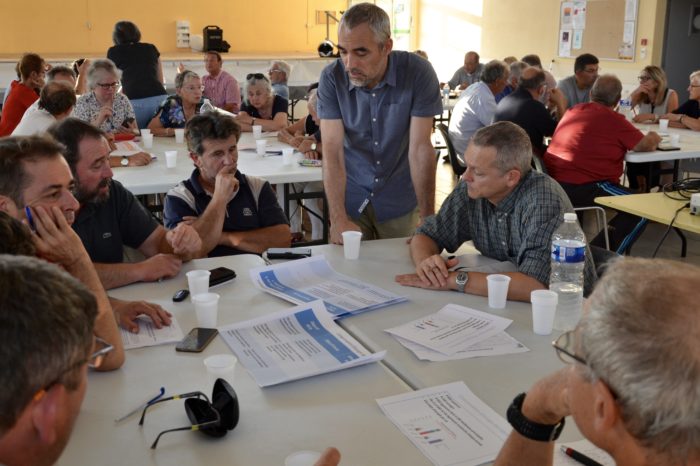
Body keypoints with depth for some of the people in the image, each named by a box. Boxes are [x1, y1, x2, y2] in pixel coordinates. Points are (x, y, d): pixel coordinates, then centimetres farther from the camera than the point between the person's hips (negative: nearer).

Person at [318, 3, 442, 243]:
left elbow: (420, 148, -18)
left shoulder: (418, 72, -18)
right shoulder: (332, 78, -15)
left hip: (399, 201, 0)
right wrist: (338, 219, -28)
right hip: (350, 198, 1)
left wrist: (427, 217, -21)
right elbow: (332, 151, -19)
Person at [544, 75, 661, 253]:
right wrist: (653, 138, 20)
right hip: (583, 188, -8)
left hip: (553, 184, 8)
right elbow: (645, 146, -3)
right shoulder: (614, 119, -7)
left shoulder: (572, 112, 15)